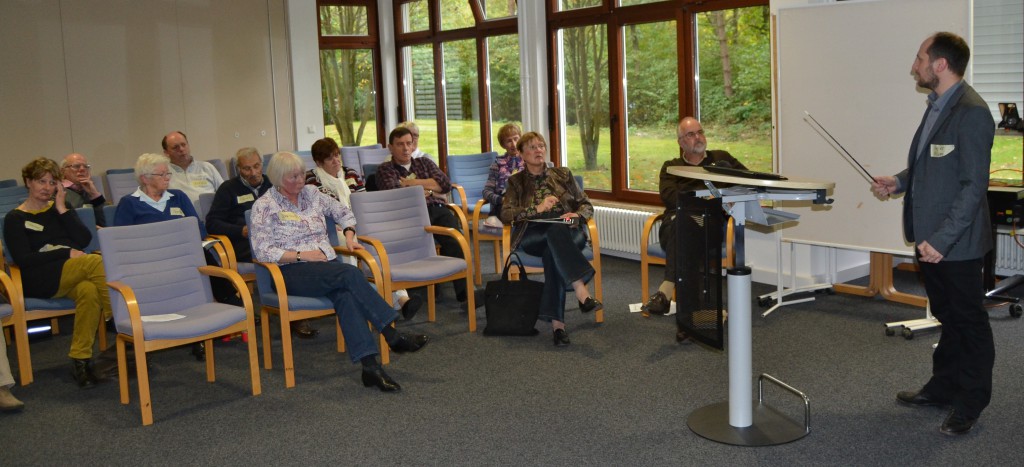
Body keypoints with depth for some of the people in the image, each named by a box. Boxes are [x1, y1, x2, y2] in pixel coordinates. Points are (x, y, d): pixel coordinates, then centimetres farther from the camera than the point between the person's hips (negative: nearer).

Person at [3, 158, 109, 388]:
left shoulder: (60, 208, 22)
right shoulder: (15, 218, 10)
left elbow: (84, 240, 6)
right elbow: (23, 259, -5)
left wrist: (62, 209, 1)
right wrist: (66, 253, -13)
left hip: (74, 276, 4)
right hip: (39, 280, -4)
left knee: (89, 291, -36)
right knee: (96, 261, -33)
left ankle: (80, 359, -33)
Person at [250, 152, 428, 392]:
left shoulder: (311, 193, 16)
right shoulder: (264, 206, 1)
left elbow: (344, 212, 28)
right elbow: (262, 252, -6)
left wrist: (349, 235, 9)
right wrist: (301, 255, -14)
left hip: (328, 266, 4)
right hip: (292, 272, -4)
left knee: (345, 295, -33)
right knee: (350, 273, -33)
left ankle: (369, 366, -45)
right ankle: (392, 336, -34)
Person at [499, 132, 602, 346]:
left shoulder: (563, 174, 19)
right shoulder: (516, 182, 16)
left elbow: (587, 205, 16)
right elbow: (506, 214, 0)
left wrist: (577, 215, -9)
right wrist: (537, 209, -14)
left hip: (569, 233, 1)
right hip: (532, 236, -1)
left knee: (552, 251, -36)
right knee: (555, 233, -37)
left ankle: (556, 321, -43)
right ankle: (581, 292, -50)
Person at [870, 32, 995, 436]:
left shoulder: (972, 113, -19)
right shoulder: (937, 107, 11)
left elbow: (973, 186, -22)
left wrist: (942, 239, -25)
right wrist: (899, 182, 5)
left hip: (956, 243, -9)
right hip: (931, 236, 9)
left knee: (968, 321, 6)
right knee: (947, 317, 20)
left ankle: (971, 402, 19)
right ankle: (943, 387, 33)